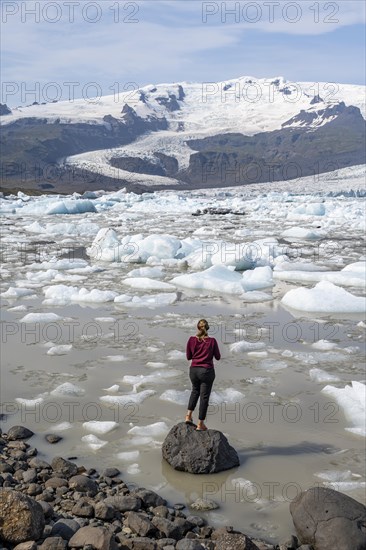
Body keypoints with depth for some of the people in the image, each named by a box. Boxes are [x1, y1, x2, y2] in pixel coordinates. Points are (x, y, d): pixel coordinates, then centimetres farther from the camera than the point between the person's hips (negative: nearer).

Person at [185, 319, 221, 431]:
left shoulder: (192, 340, -6)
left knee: (195, 390, 28)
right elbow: (218, 357, 0)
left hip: (194, 370, 3)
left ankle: (189, 415, 20)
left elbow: (188, 357, 3)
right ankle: (200, 424, 11)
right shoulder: (212, 341, -11)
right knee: (204, 396, 7)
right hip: (207, 371, -3)